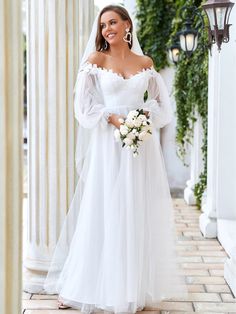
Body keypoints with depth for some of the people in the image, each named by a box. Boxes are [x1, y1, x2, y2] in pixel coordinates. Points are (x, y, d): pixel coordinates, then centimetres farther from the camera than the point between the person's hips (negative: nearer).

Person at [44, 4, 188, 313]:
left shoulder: (145, 63, 10)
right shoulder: (95, 59, 3)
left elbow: (160, 101, 14)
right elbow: (84, 103, -3)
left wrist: (146, 115, -6)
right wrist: (113, 119, -15)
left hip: (141, 144, 3)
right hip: (107, 144, -2)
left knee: (138, 214, 5)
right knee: (101, 214, -3)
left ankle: (136, 287, 15)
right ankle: (76, 287, 6)